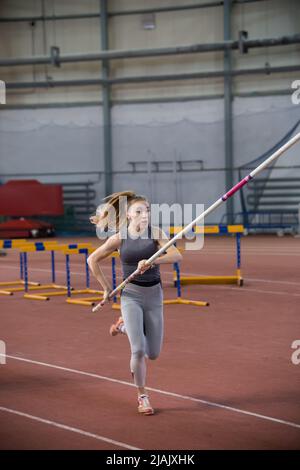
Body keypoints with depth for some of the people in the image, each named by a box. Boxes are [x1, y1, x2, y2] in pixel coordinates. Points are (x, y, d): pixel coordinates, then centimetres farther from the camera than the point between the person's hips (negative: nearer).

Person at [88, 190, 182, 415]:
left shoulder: (156, 233, -6)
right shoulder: (119, 239, -6)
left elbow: (177, 255, -21)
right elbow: (93, 260, 7)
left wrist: (152, 261, -35)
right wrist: (107, 288, 5)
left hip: (154, 295, 2)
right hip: (131, 295, -2)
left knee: (153, 354, 8)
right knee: (139, 350, -17)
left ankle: (125, 325, 36)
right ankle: (142, 396, 5)